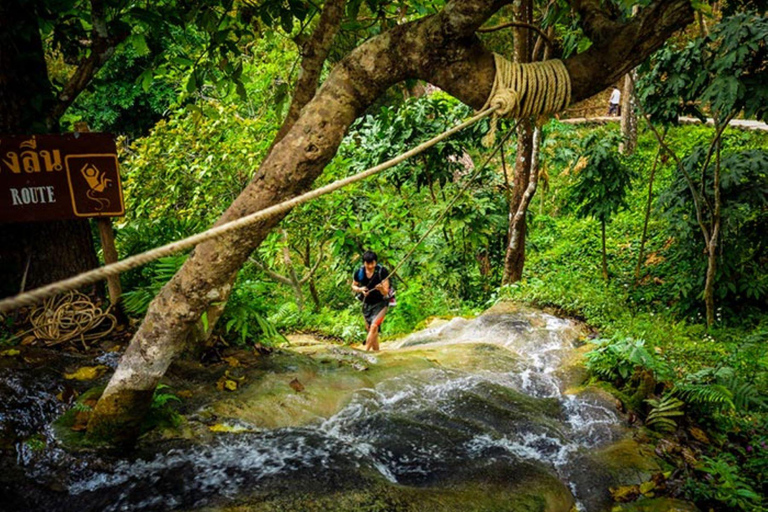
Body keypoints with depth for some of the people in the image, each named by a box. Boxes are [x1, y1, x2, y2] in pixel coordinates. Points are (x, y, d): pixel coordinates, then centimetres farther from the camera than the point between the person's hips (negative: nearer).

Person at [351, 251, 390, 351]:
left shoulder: (382, 271, -21)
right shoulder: (359, 272, -11)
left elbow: (385, 293, -21)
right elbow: (353, 286, 5)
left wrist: (381, 289, -43)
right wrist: (360, 289, -16)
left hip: (381, 303, -4)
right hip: (367, 304, 4)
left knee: (374, 326, -22)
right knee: (372, 331, 10)